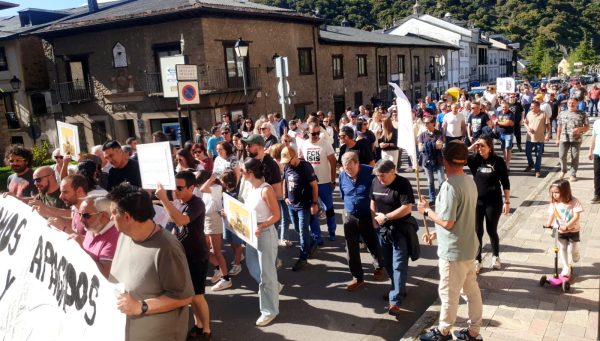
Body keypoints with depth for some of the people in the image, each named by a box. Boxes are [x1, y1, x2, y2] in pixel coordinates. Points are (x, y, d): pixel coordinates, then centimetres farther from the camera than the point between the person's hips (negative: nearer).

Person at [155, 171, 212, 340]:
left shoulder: (197, 204, -22)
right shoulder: (177, 202, 2)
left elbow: (181, 220, -40)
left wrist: (164, 199, -39)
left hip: (197, 257, -7)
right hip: (183, 255, 8)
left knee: (197, 296, -1)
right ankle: (198, 325, 32)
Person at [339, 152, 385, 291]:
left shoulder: (370, 172, -19)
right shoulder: (342, 175, -6)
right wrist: (349, 208, 13)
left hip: (367, 217, -3)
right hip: (349, 217, 3)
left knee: (373, 245, 14)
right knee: (351, 249, 7)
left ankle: (380, 267, 43)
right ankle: (357, 277, 22)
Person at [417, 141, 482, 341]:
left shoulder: (450, 185, -24)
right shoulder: (469, 181, 4)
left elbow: (447, 222, -23)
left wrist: (427, 211, -8)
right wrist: (436, 234, 16)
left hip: (453, 250, -9)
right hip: (467, 246, 9)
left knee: (448, 293, 9)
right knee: (471, 290, 17)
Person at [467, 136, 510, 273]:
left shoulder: (498, 161, -9)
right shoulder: (474, 159, -4)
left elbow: (505, 183, -5)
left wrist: (507, 202, -6)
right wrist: (470, 148, -20)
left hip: (493, 202, -2)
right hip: (476, 201, 2)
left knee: (492, 231, 12)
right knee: (477, 232, 5)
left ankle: (495, 256, 35)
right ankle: (477, 260, 17)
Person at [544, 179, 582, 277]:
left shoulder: (573, 202, -18)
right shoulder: (554, 203, -9)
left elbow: (576, 216, -21)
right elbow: (551, 214, -9)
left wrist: (566, 225, -32)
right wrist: (548, 223, -29)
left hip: (573, 230, -3)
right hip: (560, 231, 3)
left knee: (572, 249, 5)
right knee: (562, 249, 4)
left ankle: (575, 255, 42)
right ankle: (566, 268, 15)